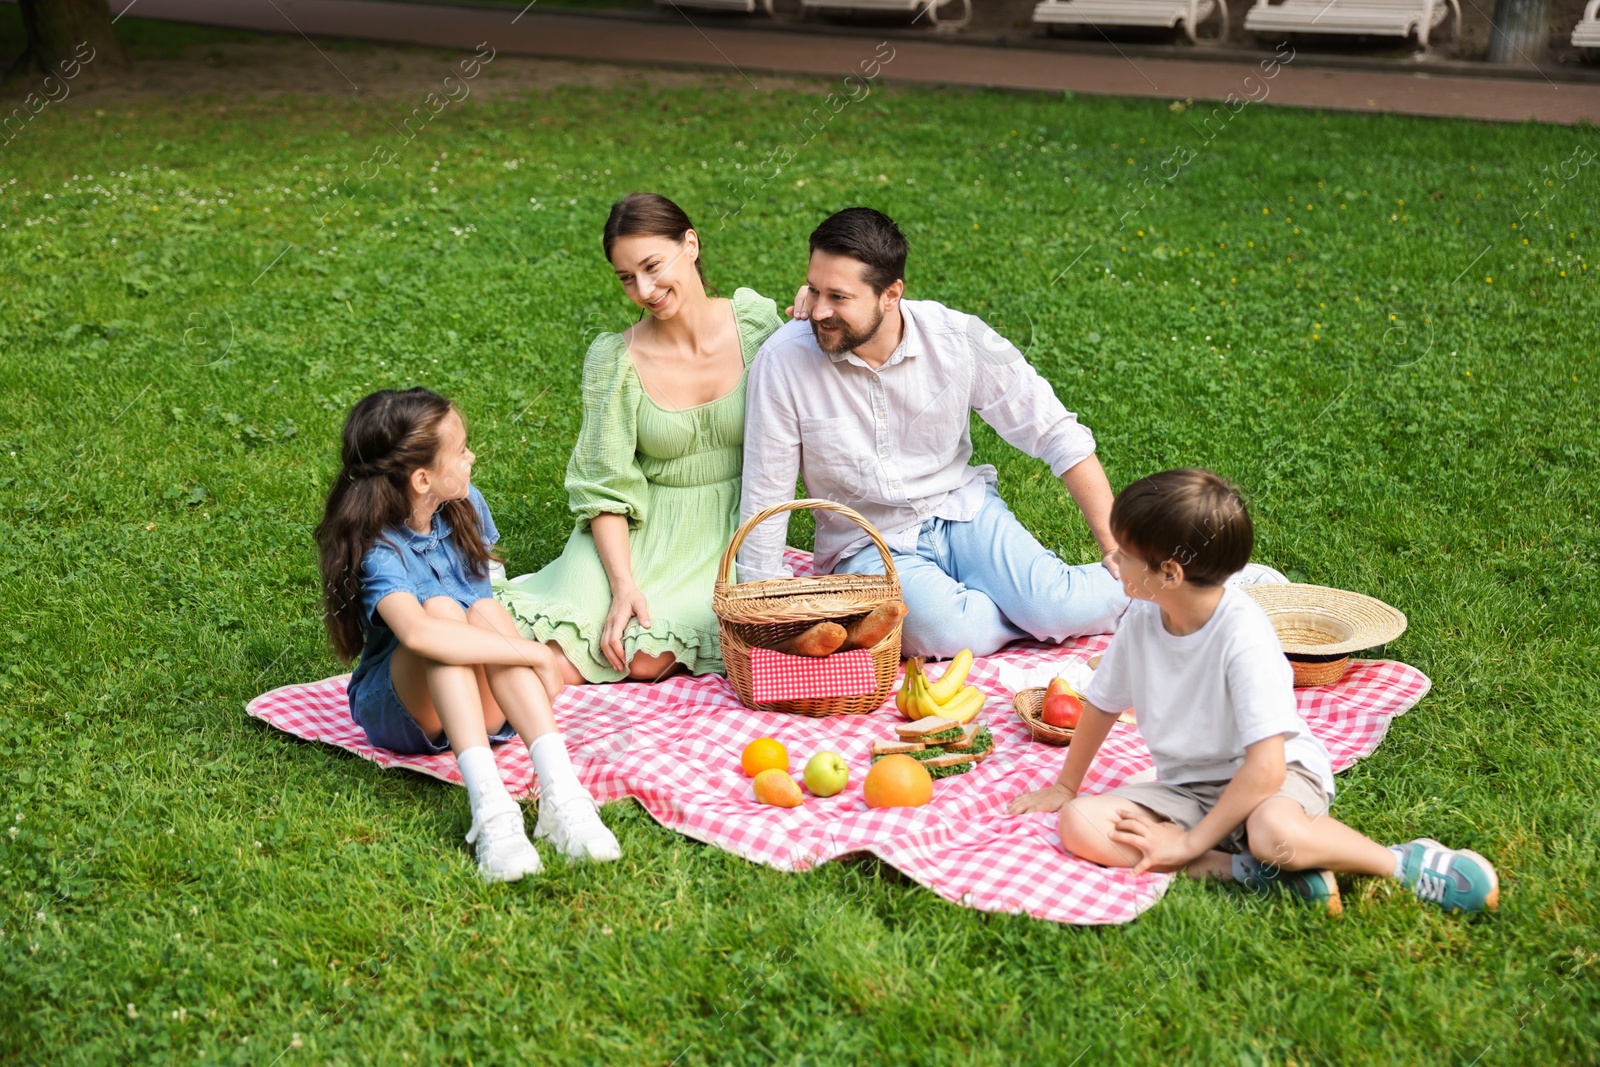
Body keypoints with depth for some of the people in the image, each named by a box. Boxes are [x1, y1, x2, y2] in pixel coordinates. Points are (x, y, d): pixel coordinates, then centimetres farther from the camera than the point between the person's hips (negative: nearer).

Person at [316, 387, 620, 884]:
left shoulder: (467, 506, -2)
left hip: (482, 704, 4)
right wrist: (531, 653, -40)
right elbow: (416, 632, -44)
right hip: (401, 708, -4)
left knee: (486, 611, -28)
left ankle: (561, 794, -46)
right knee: (441, 608, -32)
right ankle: (490, 807, -48)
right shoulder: (378, 551, -23)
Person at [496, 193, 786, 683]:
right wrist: (623, 584, -21)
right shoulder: (615, 359, -7)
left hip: (734, 531, 0)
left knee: (650, 659, -25)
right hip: (642, 530, 0)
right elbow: (605, 486, -8)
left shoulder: (756, 319, -4)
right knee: (561, 666, -21)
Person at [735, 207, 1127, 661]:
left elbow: (1058, 435, -5)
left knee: (1063, 607, -23)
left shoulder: (958, 339, -14)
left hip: (963, 510, 1)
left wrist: (1119, 550, -8)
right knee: (949, 633, -31)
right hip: (867, 545, -1)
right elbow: (764, 498, -8)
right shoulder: (784, 360, -17)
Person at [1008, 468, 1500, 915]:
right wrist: (1065, 786, 23)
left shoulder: (1243, 635, -26)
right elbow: (1102, 704, 12)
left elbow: (1265, 767, -29)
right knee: (1080, 824, -19)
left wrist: (1191, 842, -25)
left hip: (1274, 778, -6)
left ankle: (1407, 863, -14)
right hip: (1187, 787, 6)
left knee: (1274, 832, -42)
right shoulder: (1142, 620, -7)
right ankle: (1240, 870, -20)